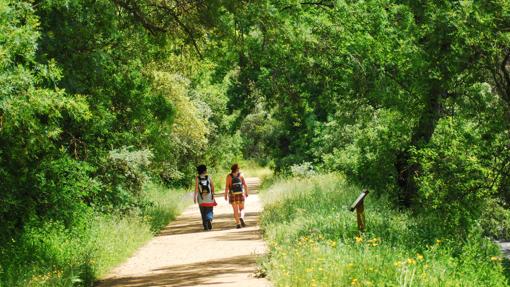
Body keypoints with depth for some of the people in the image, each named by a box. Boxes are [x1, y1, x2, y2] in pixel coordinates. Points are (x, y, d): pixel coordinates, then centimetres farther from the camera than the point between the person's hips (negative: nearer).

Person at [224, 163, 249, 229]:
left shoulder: (229, 176, -4)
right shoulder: (240, 175, -1)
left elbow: (227, 186, -10)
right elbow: (245, 185, -2)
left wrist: (225, 195, -4)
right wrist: (246, 193, 11)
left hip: (233, 195, 0)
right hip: (240, 194, 0)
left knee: (235, 210, 8)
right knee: (242, 209, 11)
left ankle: (238, 223, 3)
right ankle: (241, 218, -17)